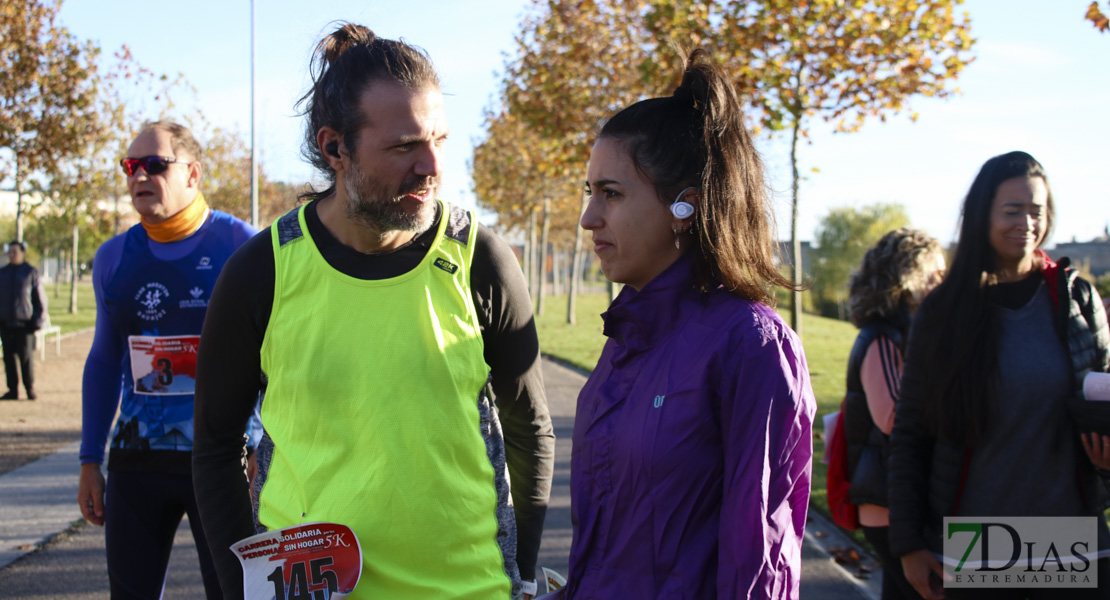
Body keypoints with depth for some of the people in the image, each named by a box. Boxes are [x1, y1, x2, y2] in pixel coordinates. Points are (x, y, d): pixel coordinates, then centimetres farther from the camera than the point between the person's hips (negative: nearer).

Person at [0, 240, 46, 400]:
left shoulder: (31, 273, 3)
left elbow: (40, 298, 3)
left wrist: (38, 321, -3)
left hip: (24, 323, -3)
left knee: (26, 355, -6)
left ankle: (30, 388, 6)